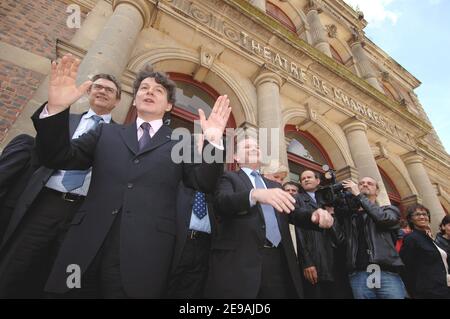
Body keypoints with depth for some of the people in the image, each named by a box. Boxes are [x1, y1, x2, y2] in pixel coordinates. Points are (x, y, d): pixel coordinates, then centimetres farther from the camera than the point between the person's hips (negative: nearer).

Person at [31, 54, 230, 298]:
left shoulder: (180, 144, 8)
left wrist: (213, 140, -13)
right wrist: (56, 109, -7)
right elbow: (58, 158, 8)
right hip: (87, 249, 3)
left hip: (145, 254, -2)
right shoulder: (106, 133, 15)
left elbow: (203, 183, 2)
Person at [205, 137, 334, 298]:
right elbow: (221, 201, -14)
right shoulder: (230, 178, 6)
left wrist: (315, 215, -7)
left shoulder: (275, 185, 22)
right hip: (240, 261, -4)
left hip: (278, 261, 5)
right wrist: (255, 194, -32)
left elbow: (294, 214, 15)